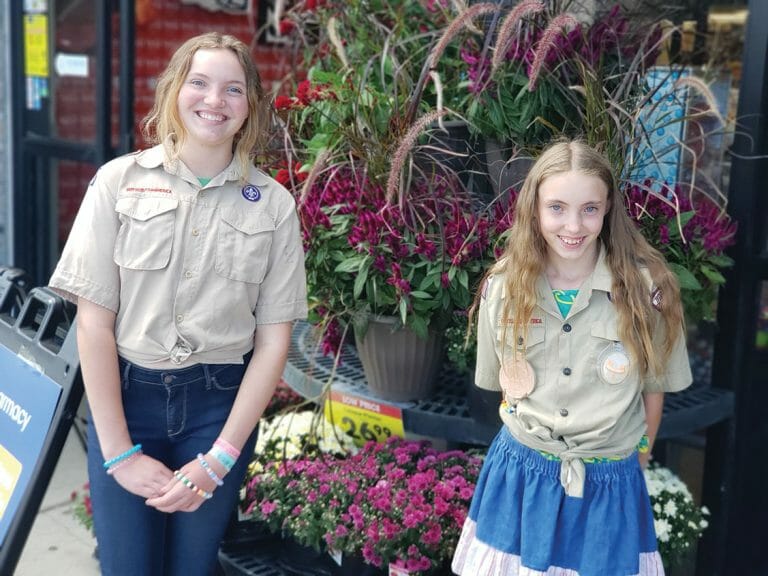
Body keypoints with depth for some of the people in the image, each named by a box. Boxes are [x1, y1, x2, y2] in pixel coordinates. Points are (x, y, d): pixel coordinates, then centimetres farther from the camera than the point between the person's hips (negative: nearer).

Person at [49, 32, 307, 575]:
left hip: (220, 404, 1)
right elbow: (94, 321, -4)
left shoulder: (274, 203, -1)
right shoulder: (119, 181, -3)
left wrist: (220, 458, -7)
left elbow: (273, 340, -1)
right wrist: (119, 451, -8)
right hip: (124, 394, 0)